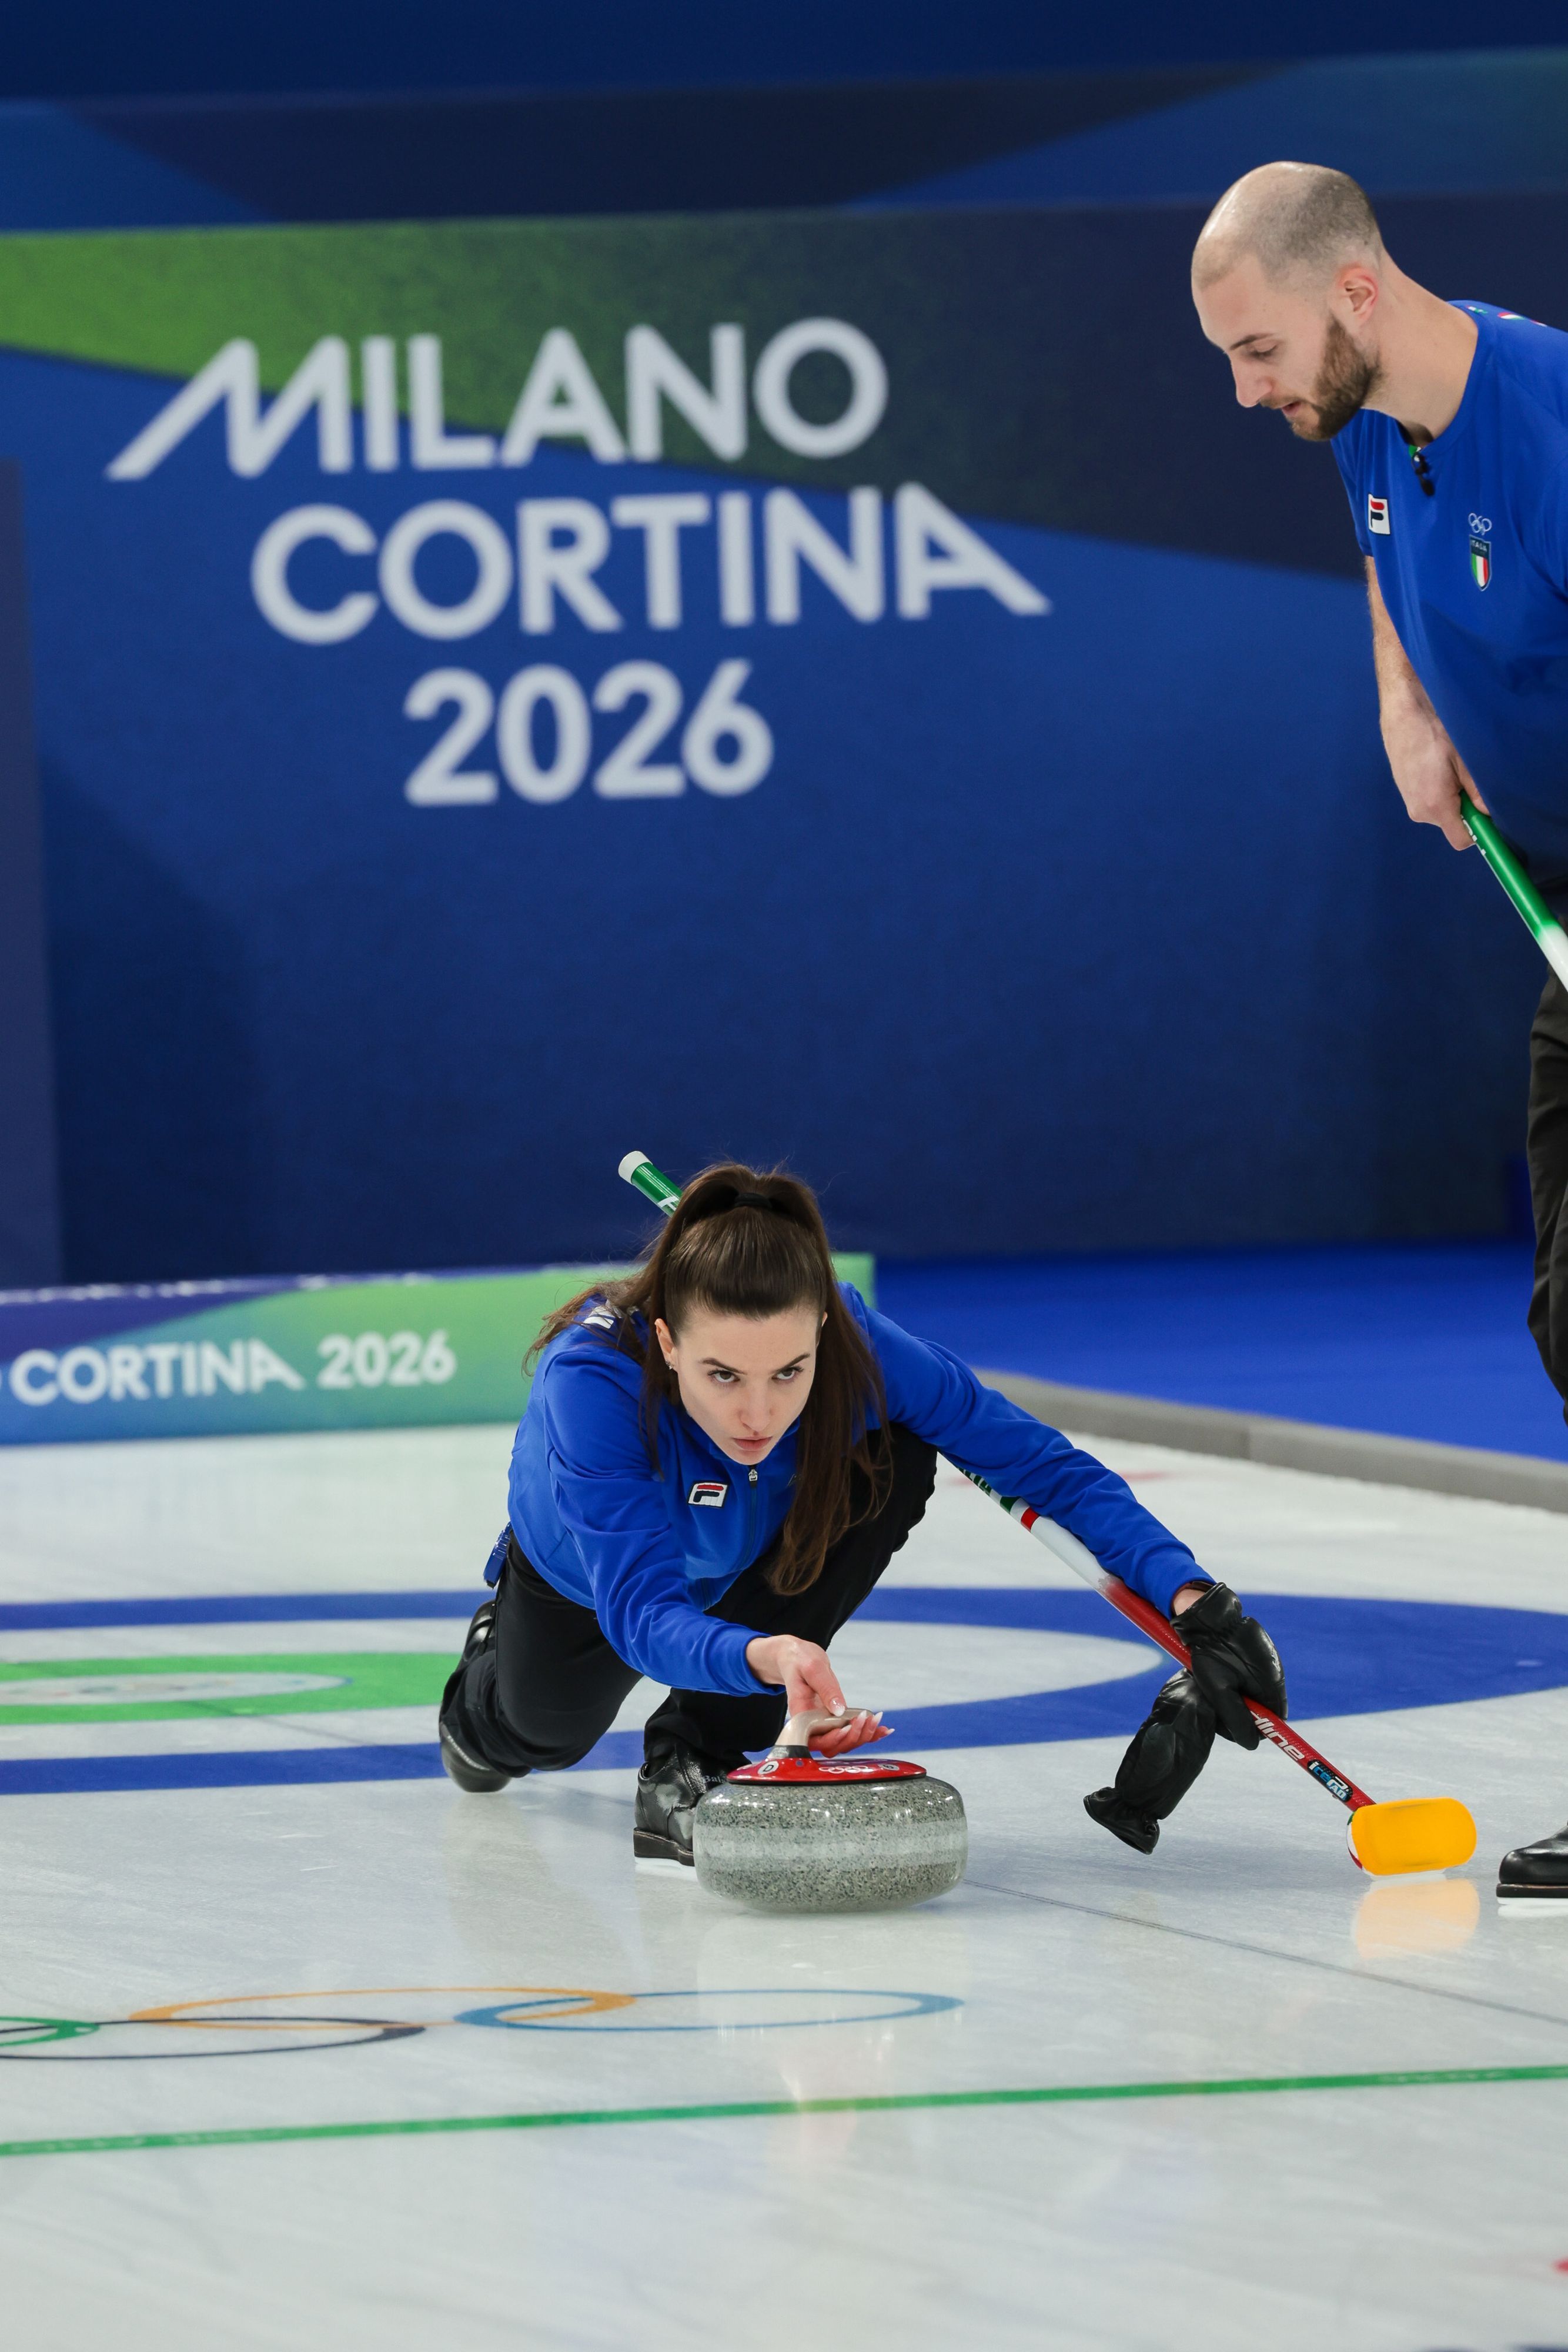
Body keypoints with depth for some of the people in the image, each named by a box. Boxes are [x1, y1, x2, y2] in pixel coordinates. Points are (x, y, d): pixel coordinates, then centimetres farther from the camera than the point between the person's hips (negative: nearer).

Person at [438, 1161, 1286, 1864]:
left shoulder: (858, 1350, -40)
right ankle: (497, 1657, 62)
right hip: (593, 1574, -1)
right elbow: (641, 1609, -52)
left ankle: (697, 1756, -17)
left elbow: (1045, 1463, -32)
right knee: (543, 1729, 22)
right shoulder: (592, 1378, -47)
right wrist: (763, 1656, -72)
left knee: (894, 1459, -30)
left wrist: (1189, 1597, -45)